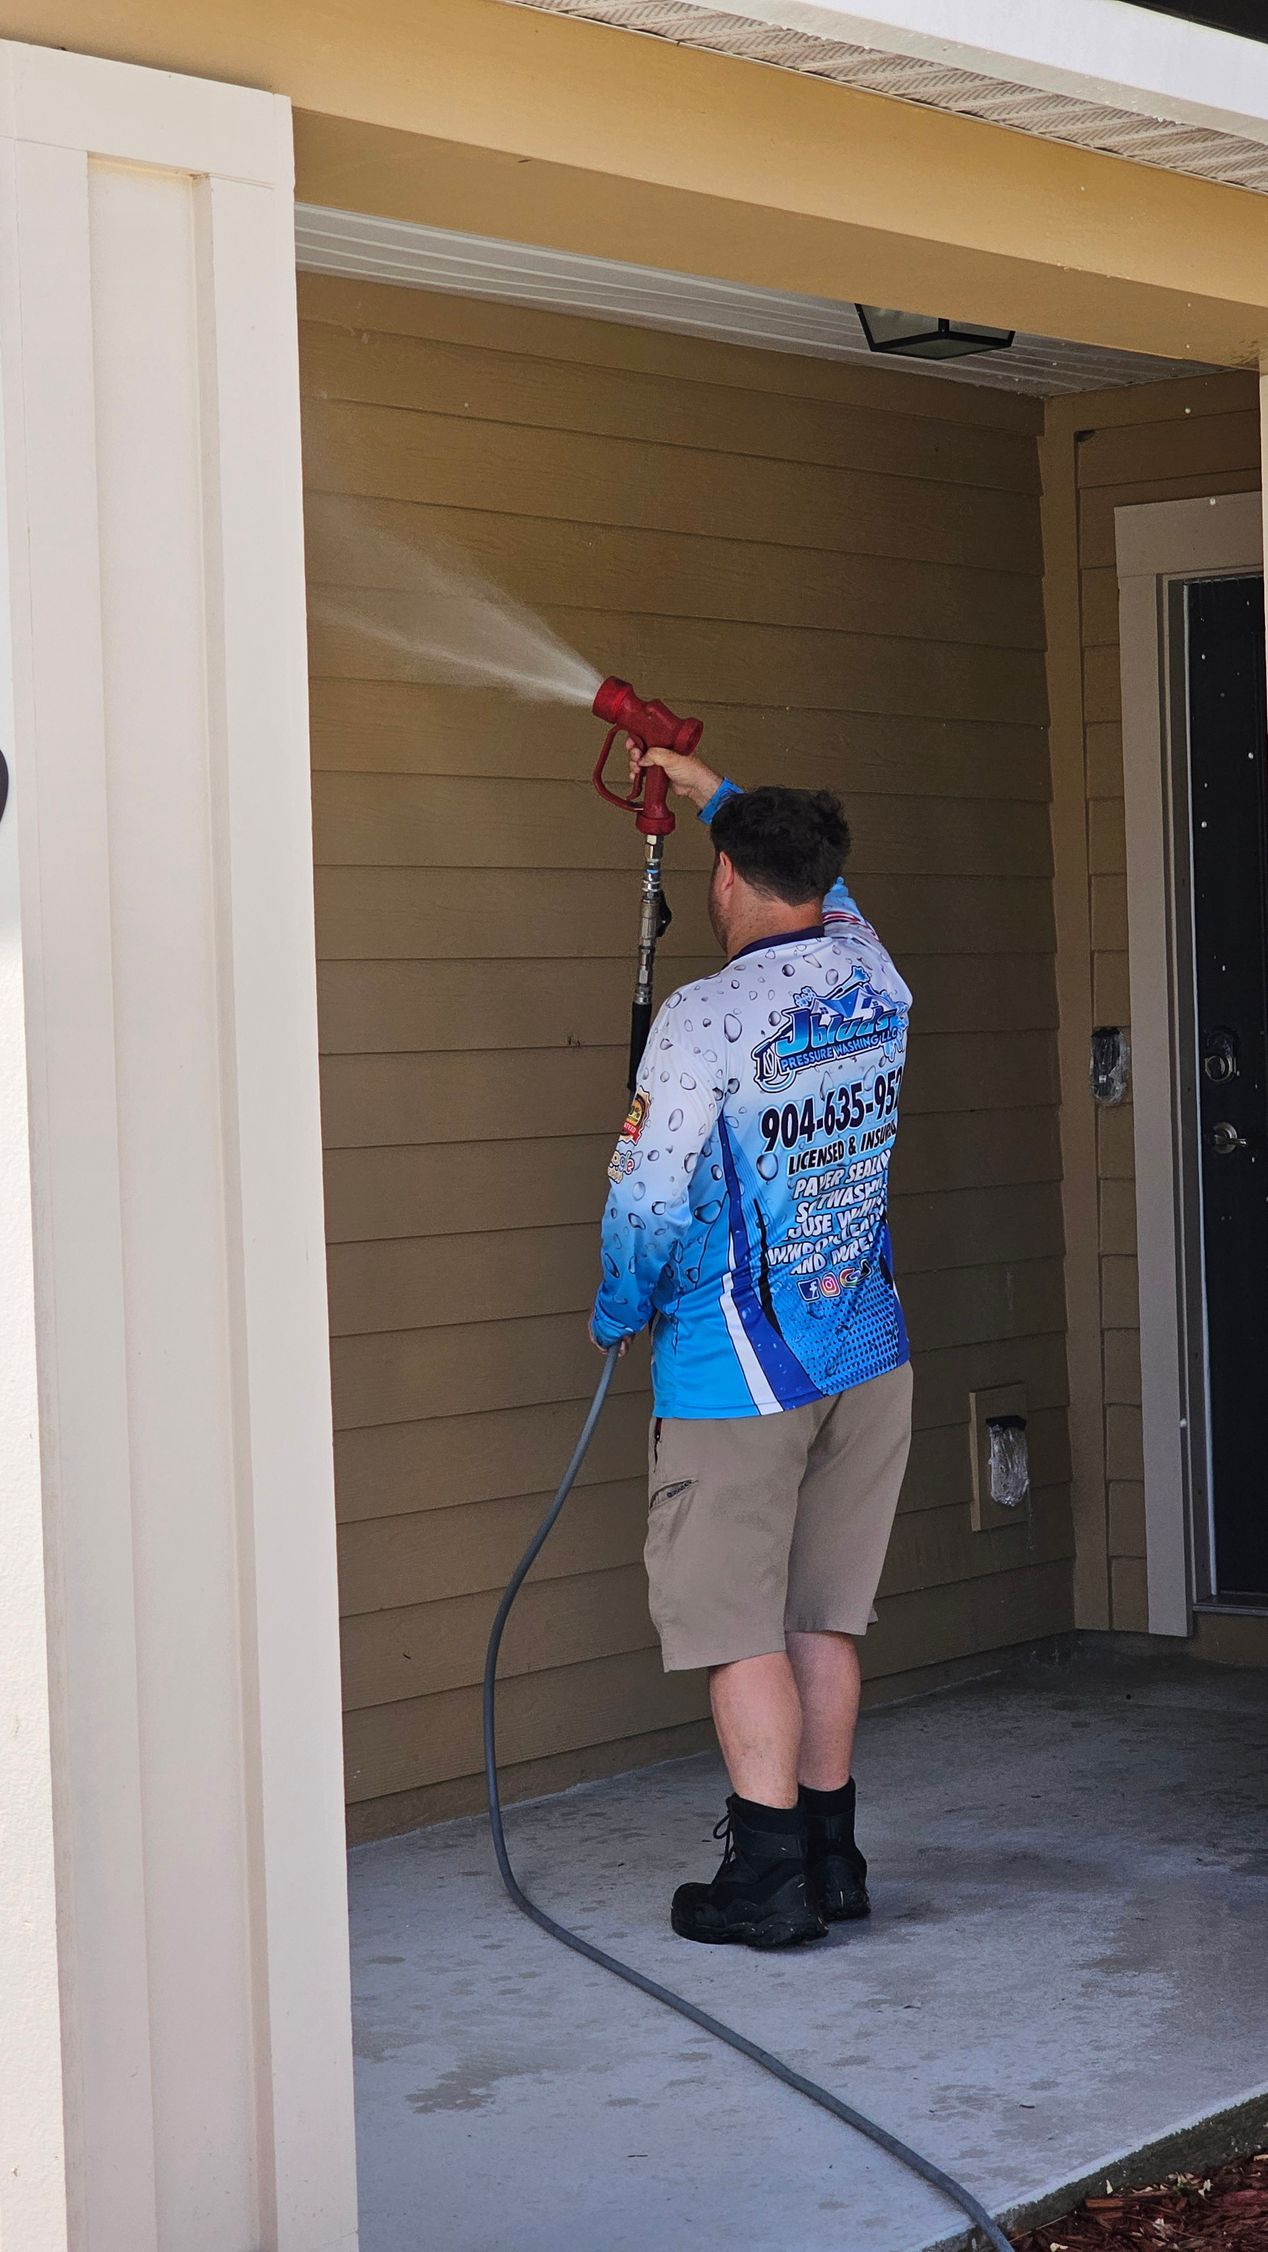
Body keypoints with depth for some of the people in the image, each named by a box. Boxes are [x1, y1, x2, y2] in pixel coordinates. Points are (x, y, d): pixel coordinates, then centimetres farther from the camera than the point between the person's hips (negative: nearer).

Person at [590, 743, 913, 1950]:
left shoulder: (703, 1018, -17)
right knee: (825, 1617, 13)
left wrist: (617, 1314, 2)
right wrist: (715, 790, 36)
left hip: (736, 1371, -6)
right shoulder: (872, 978, 3)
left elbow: (651, 1201, -16)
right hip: (867, 1356, 6)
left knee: (739, 1626, 1)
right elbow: (825, 889, 26)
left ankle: (769, 1874, 1)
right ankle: (831, 1853, 20)